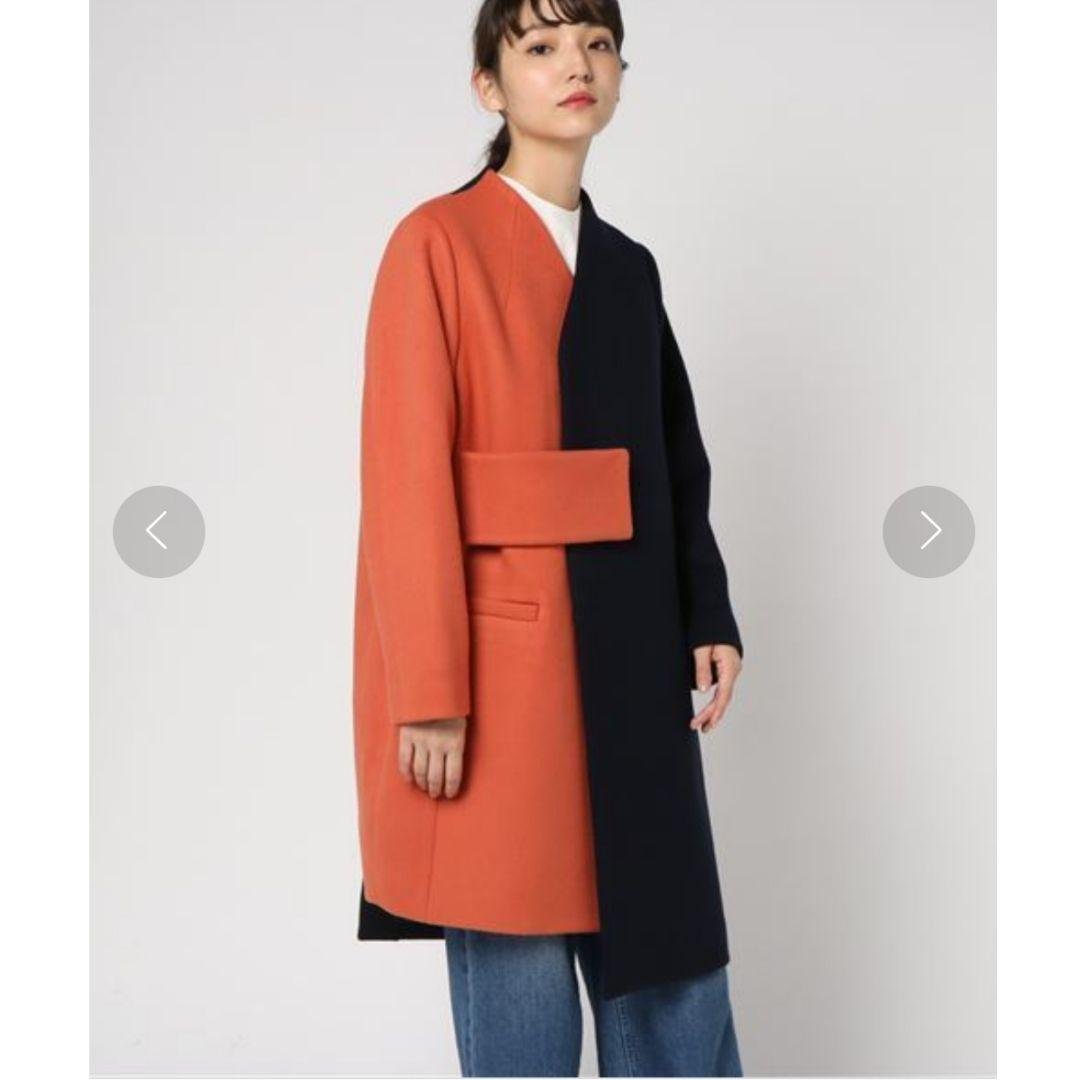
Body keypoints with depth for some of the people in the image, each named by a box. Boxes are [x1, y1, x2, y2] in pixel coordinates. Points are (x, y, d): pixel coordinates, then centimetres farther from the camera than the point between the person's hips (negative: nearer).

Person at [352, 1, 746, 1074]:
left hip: (633, 664, 6)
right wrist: (430, 693, -16)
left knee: (672, 980, 10)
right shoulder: (439, 241, -4)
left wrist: (711, 620, 6)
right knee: (521, 994, 1)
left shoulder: (627, 266, 16)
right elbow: (407, 475, -11)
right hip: (504, 653, -6)